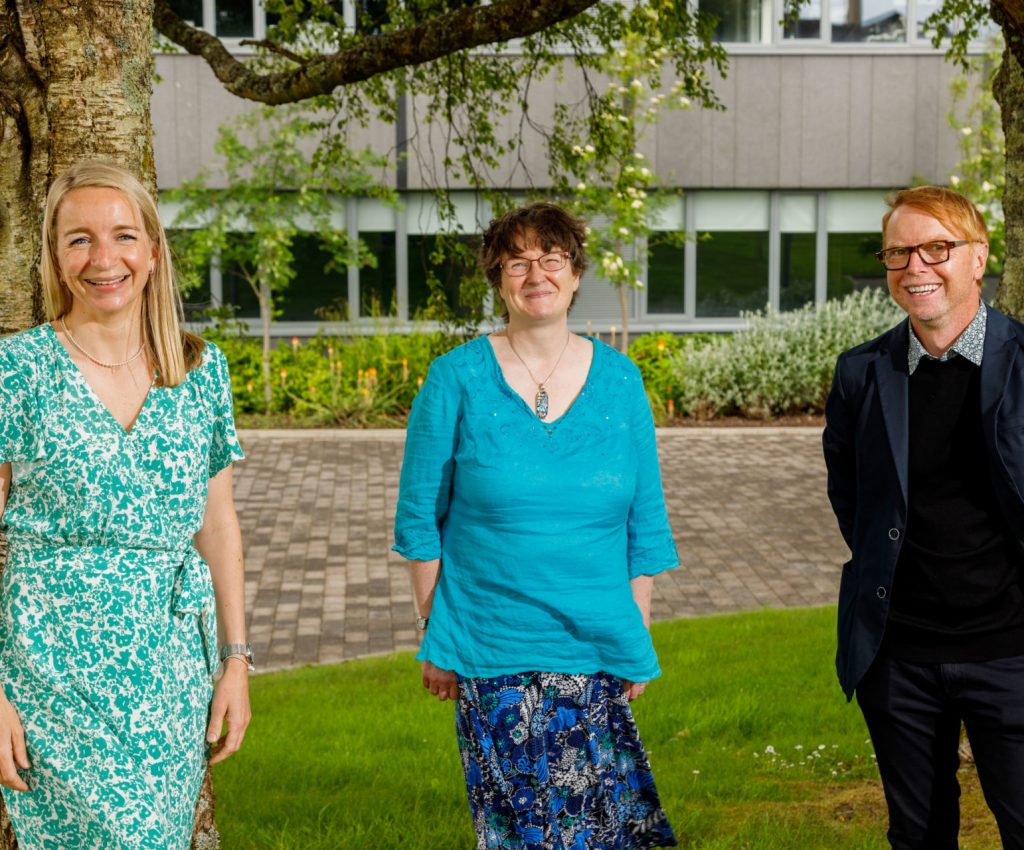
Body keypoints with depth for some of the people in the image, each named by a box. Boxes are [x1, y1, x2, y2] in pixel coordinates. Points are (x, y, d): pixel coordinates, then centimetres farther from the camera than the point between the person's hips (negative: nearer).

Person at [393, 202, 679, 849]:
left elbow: (645, 522, 8)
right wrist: (436, 633, -1)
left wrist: (638, 635, 5)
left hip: (594, 650, 2)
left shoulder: (620, 381, 4)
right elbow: (421, 515, 1)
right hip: (490, 649, -1)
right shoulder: (458, 378, -2)